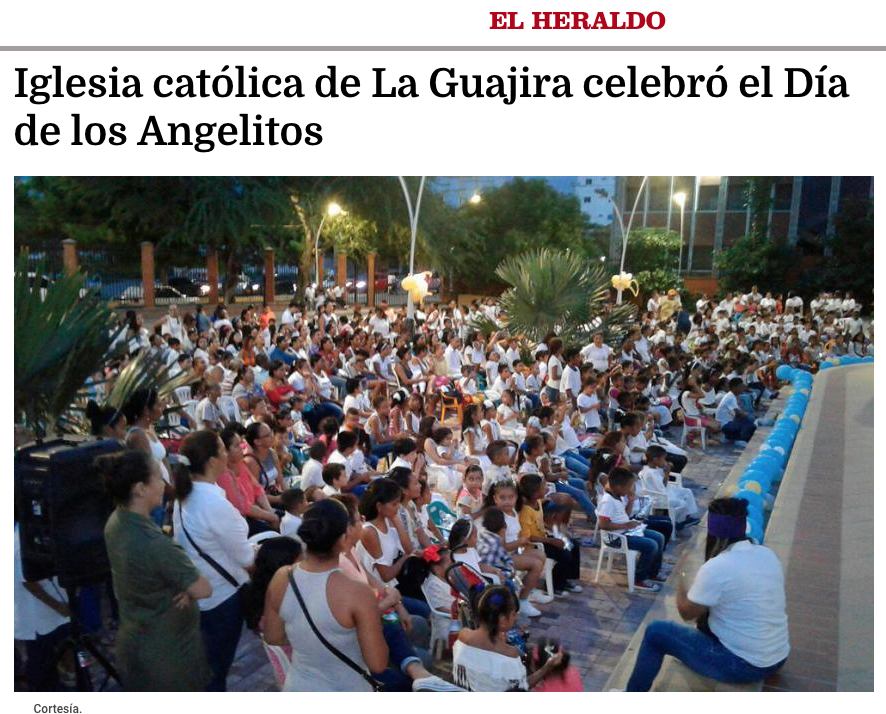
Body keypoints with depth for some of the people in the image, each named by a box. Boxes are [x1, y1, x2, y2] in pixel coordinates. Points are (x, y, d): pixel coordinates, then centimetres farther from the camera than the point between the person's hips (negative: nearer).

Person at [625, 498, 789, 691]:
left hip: (743, 665, -8)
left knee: (655, 632, 3)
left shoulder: (716, 567, -22)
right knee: (705, 610, 29)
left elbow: (687, 612, -7)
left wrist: (681, 580, 10)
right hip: (778, 658, 8)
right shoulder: (768, 555, -1)